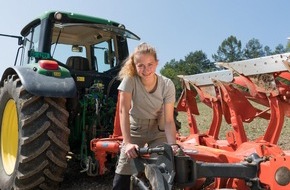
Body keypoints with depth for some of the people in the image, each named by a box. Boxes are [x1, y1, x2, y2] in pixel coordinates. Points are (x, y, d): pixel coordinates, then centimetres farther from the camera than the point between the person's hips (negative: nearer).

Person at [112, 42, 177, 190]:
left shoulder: (167, 85, -21)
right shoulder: (129, 80, -23)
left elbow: (169, 121, -21)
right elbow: (123, 110, -28)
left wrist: (173, 146, -35)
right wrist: (128, 142, -37)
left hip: (159, 130, 1)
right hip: (135, 128, 0)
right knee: (124, 170, -9)